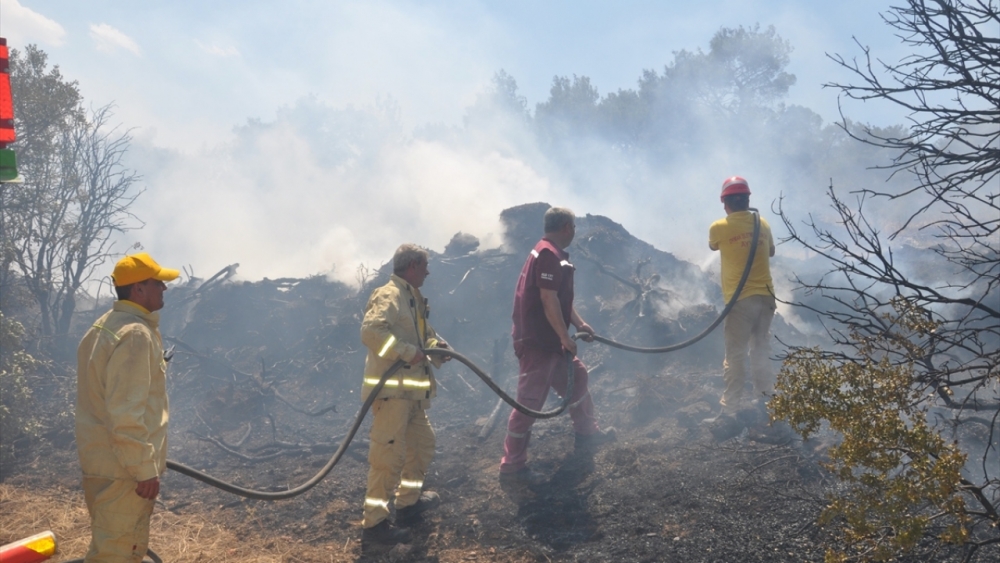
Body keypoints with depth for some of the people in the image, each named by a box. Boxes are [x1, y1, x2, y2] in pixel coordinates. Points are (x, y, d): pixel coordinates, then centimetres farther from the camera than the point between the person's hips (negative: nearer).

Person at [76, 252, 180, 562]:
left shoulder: (106, 326, 12)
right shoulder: (135, 334, -21)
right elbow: (126, 415, -26)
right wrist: (145, 469, -20)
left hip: (104, 459, 10)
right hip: (123, 468, -10)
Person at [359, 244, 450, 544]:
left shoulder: (412, 298, 17)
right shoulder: (389, 296, -15)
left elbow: (424, 331, 26)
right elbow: (370, 330, -30)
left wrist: (435, 344, 3)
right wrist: (408, 352, -29)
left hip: (409, 391, 11)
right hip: (390, 391, -11)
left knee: (422, 442, 22)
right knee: (389, 454, -9)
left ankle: (408, 501, 37)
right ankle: (374, 522, -1)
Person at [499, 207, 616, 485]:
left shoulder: (554, 254, 15)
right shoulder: (548, 254, -19)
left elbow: (562, 298, 23)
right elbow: (549, 300, -24)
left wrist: (580, 324, 17)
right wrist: (566, 337, -18)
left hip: (549, 341, 11)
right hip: (537, 342, -11)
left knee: (577, 376, 24)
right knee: (530, 402, -5)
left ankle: (586, 432, 41)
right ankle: (512, 466, 2)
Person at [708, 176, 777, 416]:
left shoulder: (719, 228, -8)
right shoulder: (763, 224, 5)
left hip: (740, 299, -4)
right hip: (765, 296, 5)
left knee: (735, 355, -1)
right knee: (761, 351, 15)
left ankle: (731, 409, -1)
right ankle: (764, 401, 19)